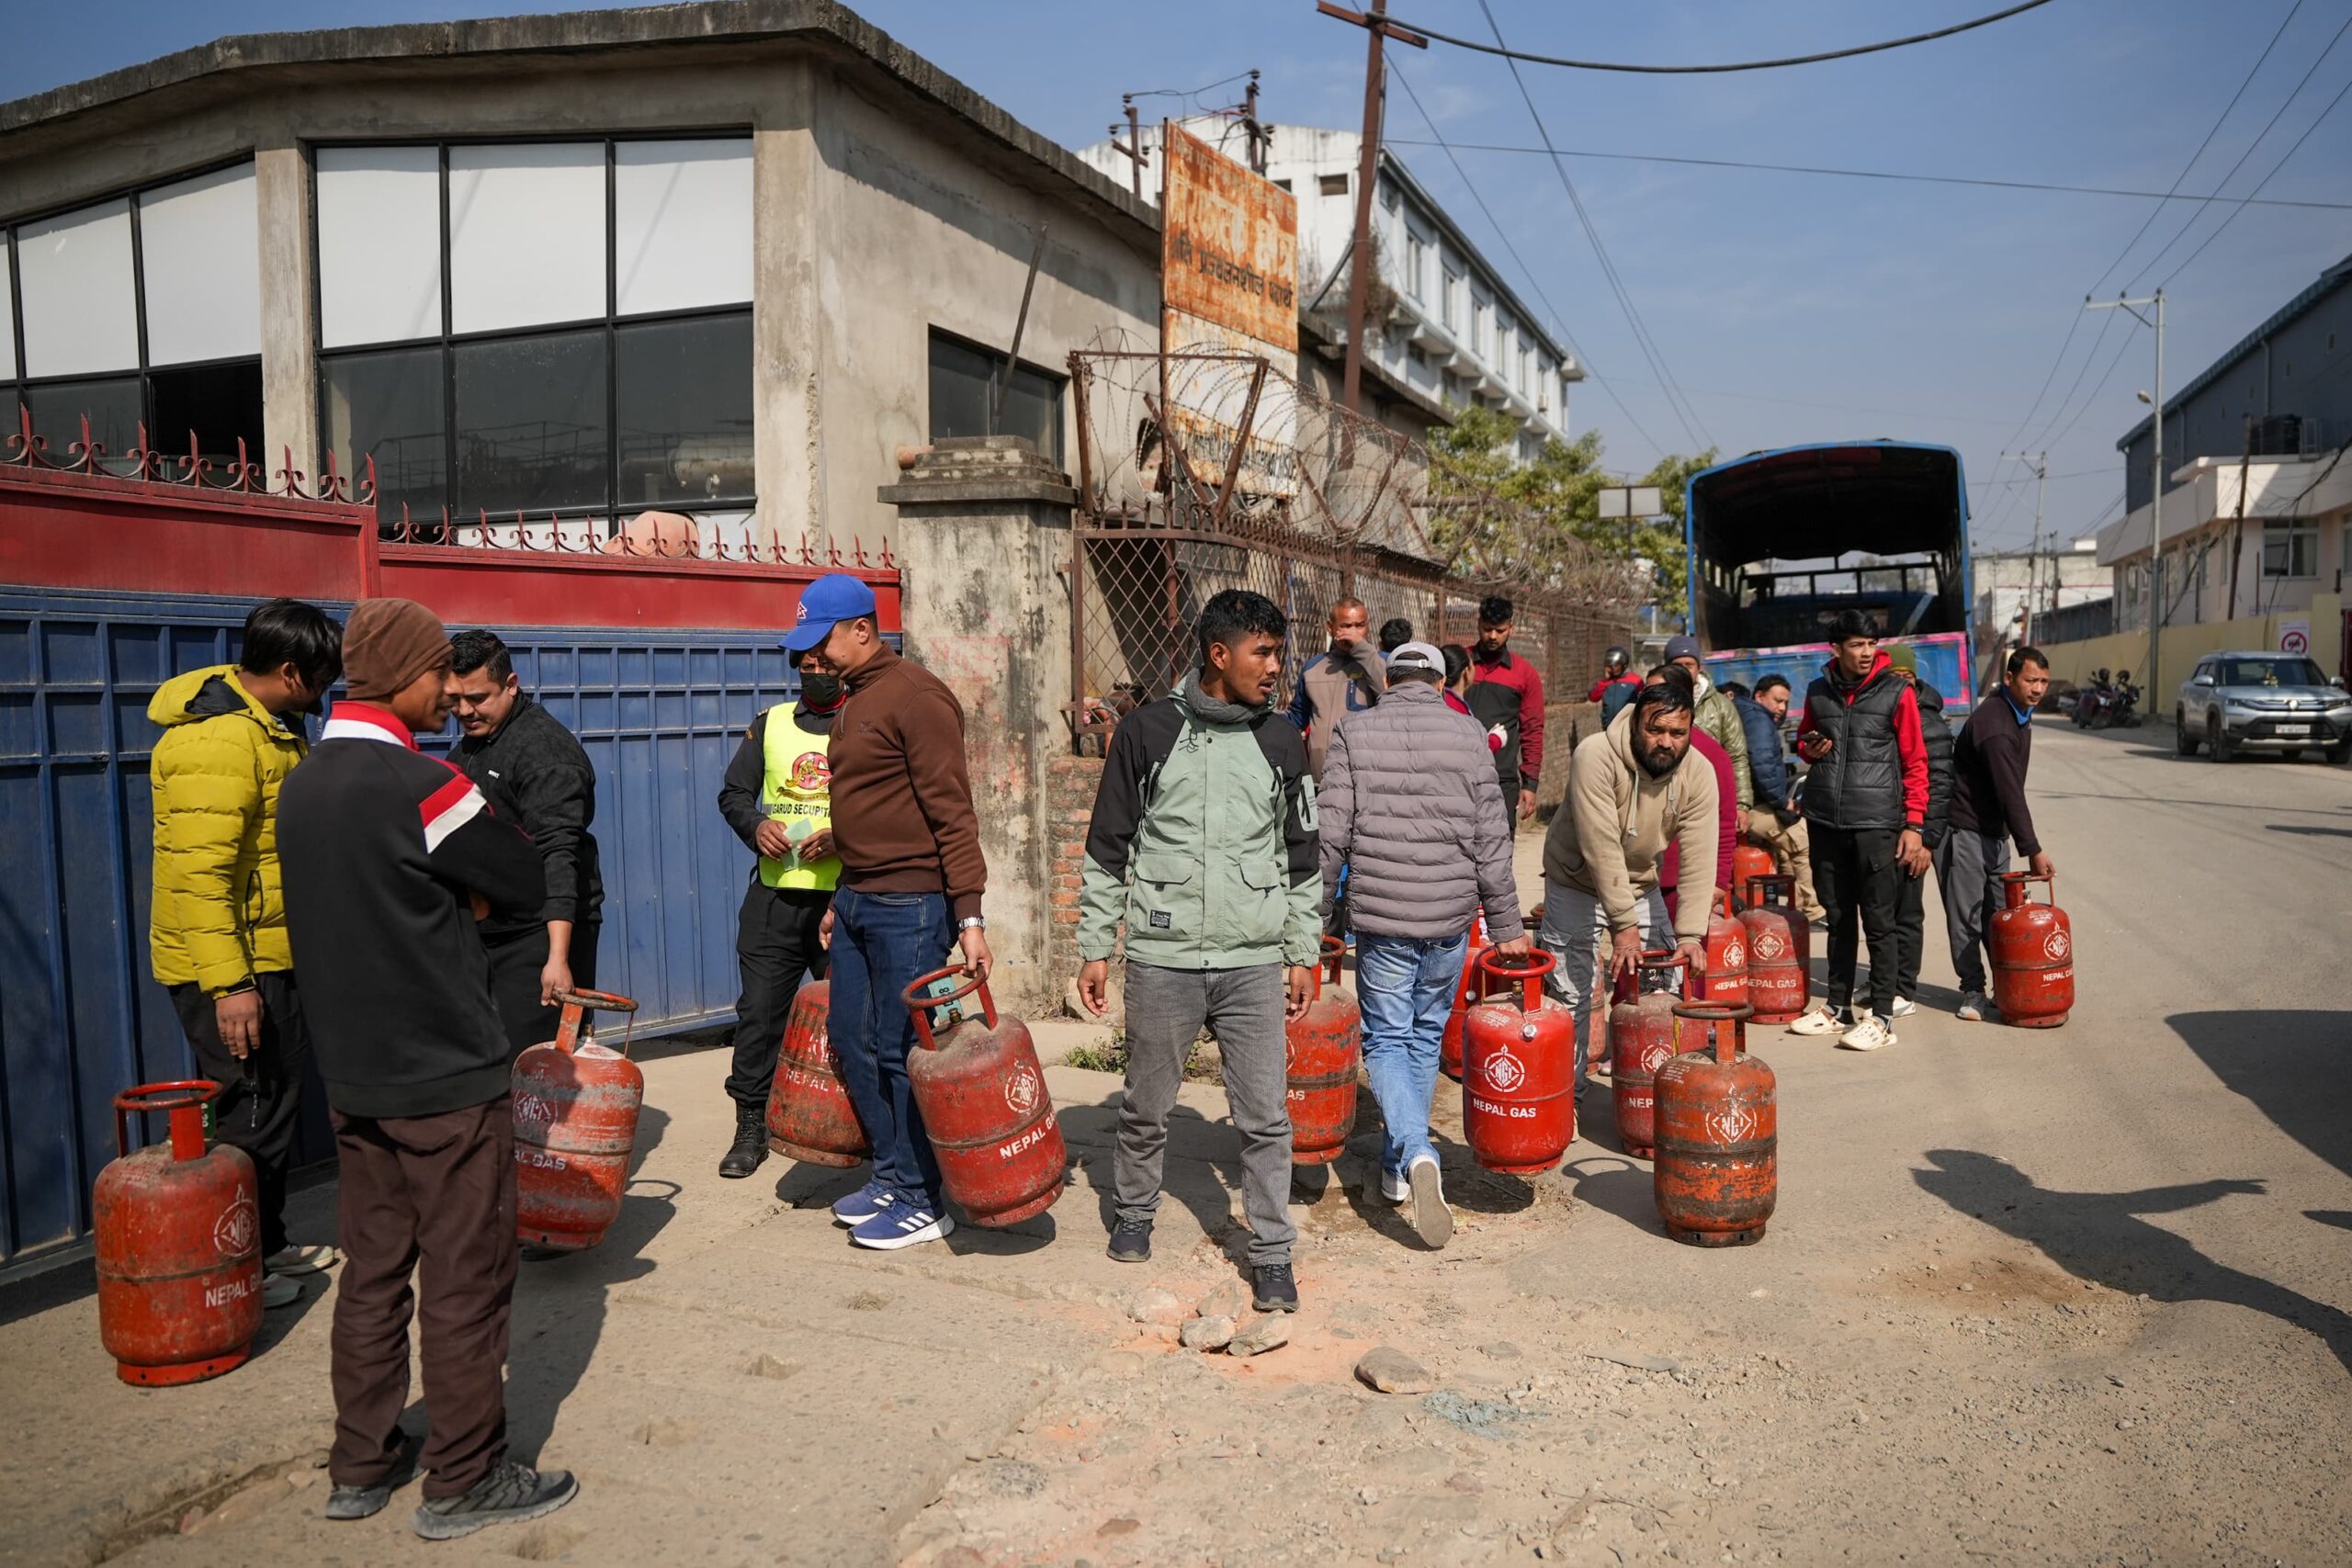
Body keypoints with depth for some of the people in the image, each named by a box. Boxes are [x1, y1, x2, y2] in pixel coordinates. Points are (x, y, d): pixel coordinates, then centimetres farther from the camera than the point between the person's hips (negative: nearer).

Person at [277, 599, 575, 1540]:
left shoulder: (300, 788, 8)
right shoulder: (420, 785, -19)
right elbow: (533, 883, -11)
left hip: (353, 1077, 8)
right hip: (448, 1080, -8)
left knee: (373, 1274, 18)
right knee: (465, 1284, 4)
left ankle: (361, 1468, 29)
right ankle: (465, 1481, 15)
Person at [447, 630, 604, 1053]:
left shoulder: (543, 748, -15)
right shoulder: (471, 744, 15)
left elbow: (558, 853, -24)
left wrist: (559, 957, -31)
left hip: (538, 934, -9)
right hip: (485, 932, 9)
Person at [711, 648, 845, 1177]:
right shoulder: (770, 724, 13)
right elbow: (733, 792, 15)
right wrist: (756, 825, -6)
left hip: (843, 896, -2)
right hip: (774, 895, 3)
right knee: (759, 1010, 3)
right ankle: (750, 1128, 13)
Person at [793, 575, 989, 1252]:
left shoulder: (916, 697, -14)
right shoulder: (853, 703, 15)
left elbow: (952, 811, -18)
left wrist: (969, 914, -22)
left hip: (910, 905, -9)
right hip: (858, 902, 10)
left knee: (899, 1051, -3)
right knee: (850, 1038, 13)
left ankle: (925, 1201, 12)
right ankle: (890, 1175, 28)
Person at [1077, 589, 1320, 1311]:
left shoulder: (1281, 743, 6)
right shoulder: (1147, 731, -1)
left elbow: (1302, 858, 13)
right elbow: (1106, 850, 4)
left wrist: (1302, 953, 11)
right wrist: (1094, 946, 2)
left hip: (1255, 963, 1)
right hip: (1162, 959, -1)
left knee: (1265, 1116, 2)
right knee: (1147, 1106, 13)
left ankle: (1271, 1253, 16)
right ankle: (1134, 1211, 37)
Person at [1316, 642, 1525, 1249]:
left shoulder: (1355, 733, -1)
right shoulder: (1468, 733, 2)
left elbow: (1329, 835, -4)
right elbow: (1492, 839, 1)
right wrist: (1506, 924, 8)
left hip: (1380, 916, -2)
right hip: (1451, 916, 2)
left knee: (1386, 1042, 7)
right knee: (1425, 1037, 18)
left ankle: (1415, 1154, -16)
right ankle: (1398, 1166, 28)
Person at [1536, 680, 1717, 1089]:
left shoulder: (1698, 772, -15)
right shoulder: (1595, 756, -29)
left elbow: (1698, 859, -18)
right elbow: (1601, 848, -31)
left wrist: (1689, 933, -26)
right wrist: (1623, 924, -31)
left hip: (1642, 887, 4)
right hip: (1577, 886, -4)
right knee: (1570, 1000, -1)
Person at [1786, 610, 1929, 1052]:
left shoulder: (1896, 692, -3)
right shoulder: (1818, 691, 8)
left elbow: (1915, 762, -2)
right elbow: (1803, 737, 25)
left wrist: (1914, 824, -8)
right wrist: (1809, 749, -1)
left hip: (1877, 824, -4)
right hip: (1825, 822, 4)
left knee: (1878, 923, -2)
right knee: (1838, 919, 13)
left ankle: (1880, 1018, 5)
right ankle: (1837, 1008, 23)